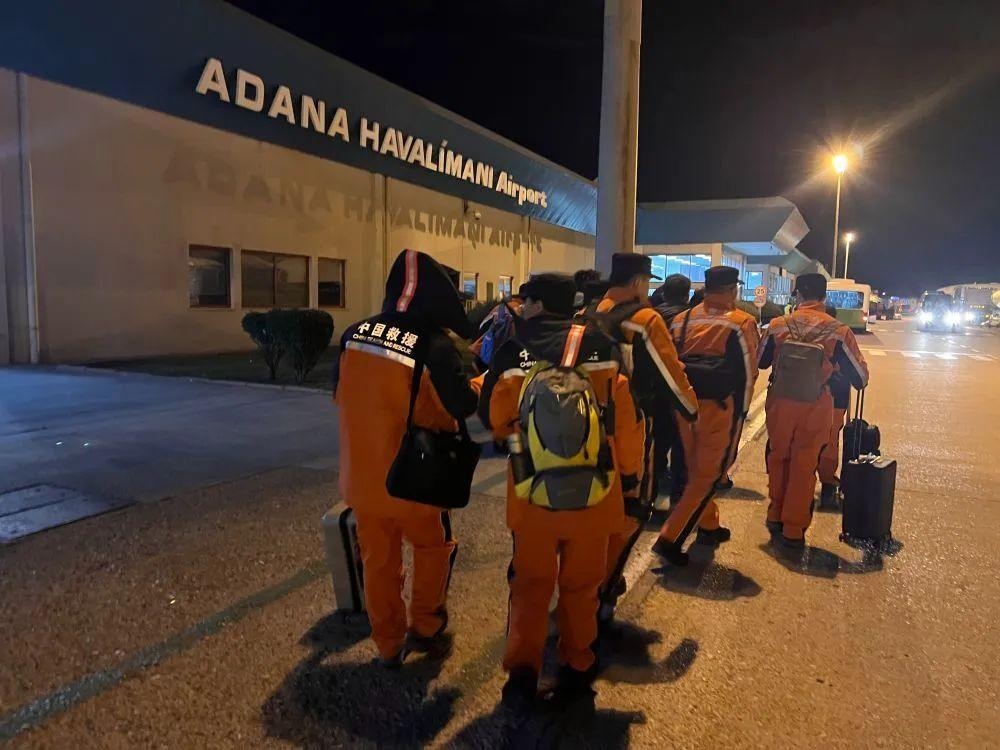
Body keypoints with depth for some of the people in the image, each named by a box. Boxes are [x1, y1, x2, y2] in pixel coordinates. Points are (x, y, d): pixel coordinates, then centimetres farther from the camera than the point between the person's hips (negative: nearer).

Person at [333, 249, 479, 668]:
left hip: (361, 476, 5)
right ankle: (425, 626, 31)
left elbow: (340, 395, 10)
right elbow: (463, 408, -10)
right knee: (434, 547, 22)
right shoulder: (435, 347, -21)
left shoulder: (354, 335, -4)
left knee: (378, 561, 18)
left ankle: (388, 645, 30)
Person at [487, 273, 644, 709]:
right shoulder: (600, 345, -2)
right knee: (581, 582, 16)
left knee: (530, 581, 14)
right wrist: (630, 473, 8)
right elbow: (625, 414, -2)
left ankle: (522, 670, 13)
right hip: (592, 486, 1)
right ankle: (576, 669, 27)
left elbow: (497, 419, 2)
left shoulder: (515, 352, -5)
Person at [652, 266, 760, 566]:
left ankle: (708, 526, 37)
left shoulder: (681, 320, 4)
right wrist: (740, 412, 5)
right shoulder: (742, 323, -8)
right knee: (709, 475, 3)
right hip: (721, 409, -5)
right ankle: (671, 538, -3)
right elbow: (747, 373, -6)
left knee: (697, 470, 21)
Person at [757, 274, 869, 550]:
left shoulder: (778, 325, -5)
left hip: (780, 401, 1)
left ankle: (776, 517, 32)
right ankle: (793, 531, 16)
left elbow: (761, 361, 10)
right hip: (815, 406, -1)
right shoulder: (838, 331, -9)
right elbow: (859, 376, -2)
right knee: (804, 466, 9)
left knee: (778, 457, 20)